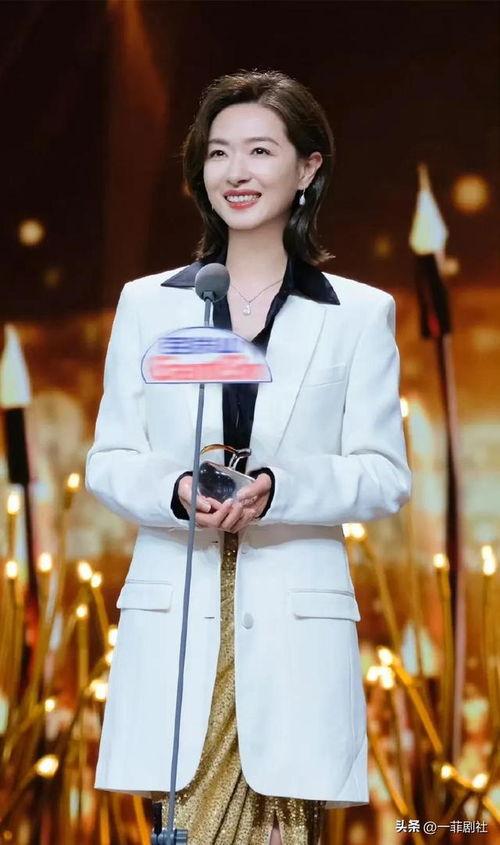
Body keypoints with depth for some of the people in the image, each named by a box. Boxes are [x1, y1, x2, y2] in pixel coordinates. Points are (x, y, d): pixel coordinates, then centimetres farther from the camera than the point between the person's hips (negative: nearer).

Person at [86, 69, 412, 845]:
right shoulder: (147, 304, 12)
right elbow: (108, 460, 10)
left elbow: (386, 475, 4)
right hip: (174, 620, 1)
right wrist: (177, 491, -12)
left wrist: (278, 487, -14)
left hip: (295, 626, -1)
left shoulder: (360, 314, 8)